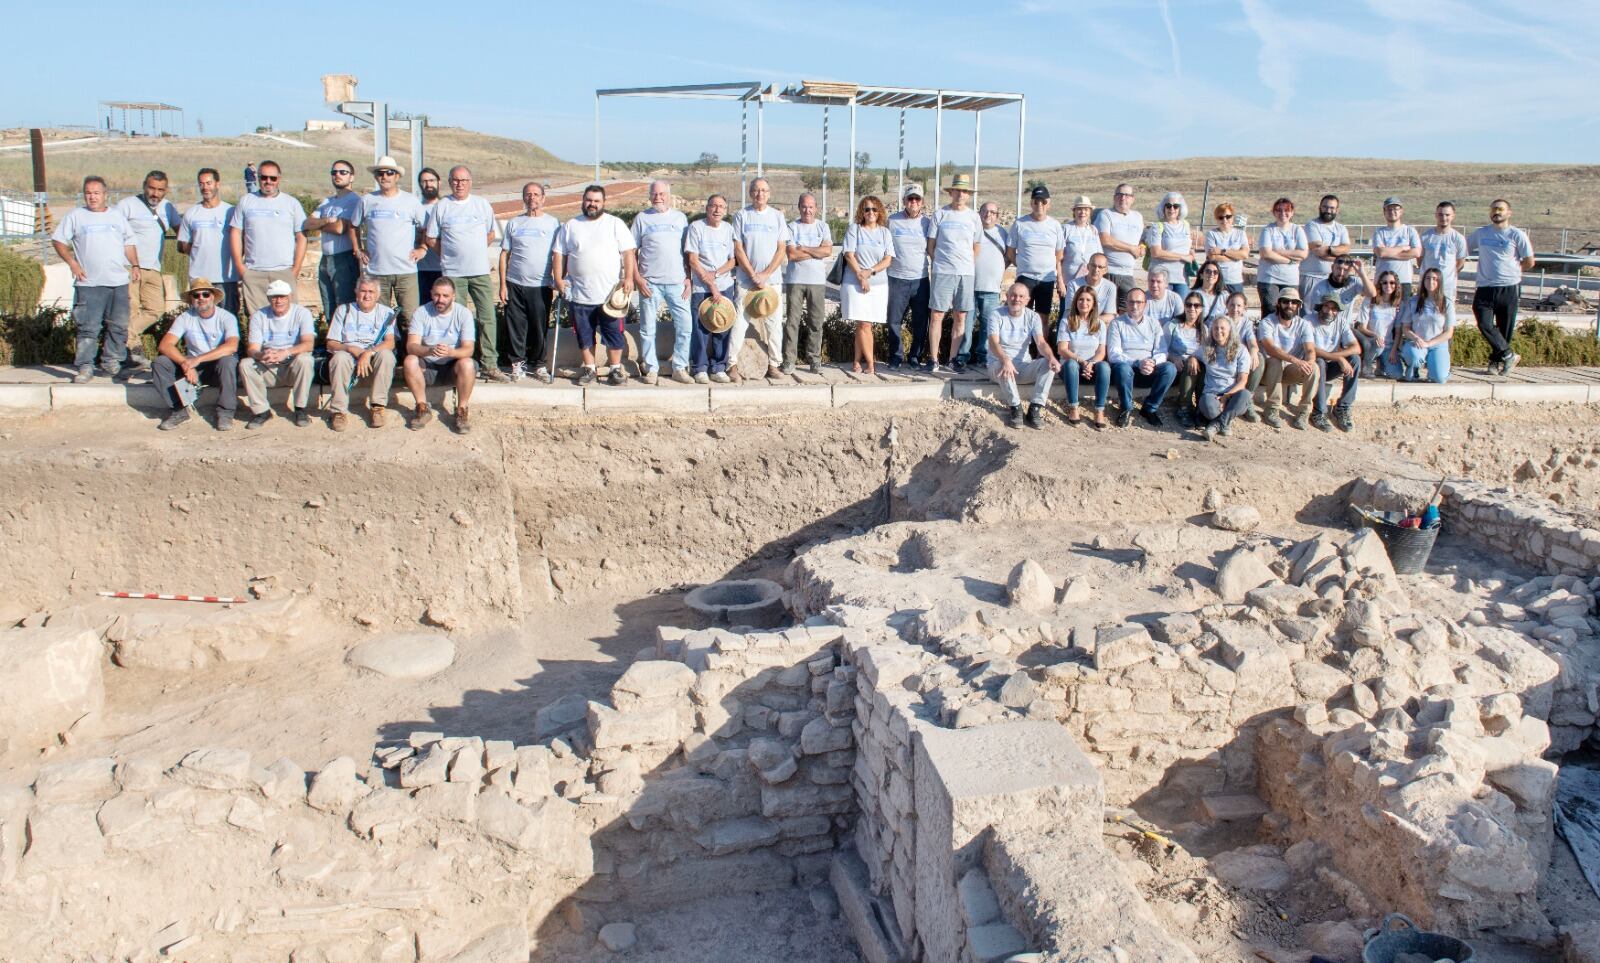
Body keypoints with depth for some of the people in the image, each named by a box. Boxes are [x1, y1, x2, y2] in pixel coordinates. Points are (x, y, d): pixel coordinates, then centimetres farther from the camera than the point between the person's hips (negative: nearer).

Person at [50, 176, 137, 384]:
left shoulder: (117, 216, 14)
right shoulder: (75, 216, 6)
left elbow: (128, 243, 20)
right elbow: (58, 241, 6)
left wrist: (135, 265, 8)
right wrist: (72, 262, -6)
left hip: (119, 281, 3)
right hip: (89, 283, -3)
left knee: (118, 325, 5)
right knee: (88, 327, -5)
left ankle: (111, 361, 17)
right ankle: (85, 367, -3)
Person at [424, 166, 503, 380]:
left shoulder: (482, 205, 9)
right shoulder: (440, 207, 5)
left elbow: (491, 234, 16)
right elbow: (431, 239, 8)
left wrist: (475, 250, 8)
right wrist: (450, 253, 4)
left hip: (480, 270, 1)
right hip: (452, 272, -1)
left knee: (487, 317, -4)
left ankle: (490, 365, 0)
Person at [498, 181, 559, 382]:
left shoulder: (553, 223, 5)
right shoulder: (514, 223, 9)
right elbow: (504, 254, 9)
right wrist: (503, 284, 2)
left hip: (541, 285, -1)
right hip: (515, 284, 1)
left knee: (540, 327, 3)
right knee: (516, 326, 2)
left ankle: (539, 364, 17)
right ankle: (518, 363, 15)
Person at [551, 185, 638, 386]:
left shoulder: (615, 223, 4)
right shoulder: (570, 226, 10)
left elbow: (628, 252, -2)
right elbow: (558, 254, 10)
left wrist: (628, 277, -12)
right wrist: (558, 278, -1)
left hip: (610, 293, -2)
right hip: (579, 294, 2)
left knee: (613, 334, 1)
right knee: (584, 335, 8)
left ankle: (616, 369, 11)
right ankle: (589, 369, 18)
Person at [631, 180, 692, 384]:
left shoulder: (680, 218, 10)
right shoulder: (642, 218, 5)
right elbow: (632, 252, 5)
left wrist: (688, 278, 3)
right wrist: (637, 278, -5)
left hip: (677, 282, 1)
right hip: (650, 283, -1)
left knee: (685, 326, -2)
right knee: (648, 329, 2)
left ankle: (680, 368, 9)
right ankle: (651, 369, 13)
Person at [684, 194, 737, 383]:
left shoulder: (729, 229, 9)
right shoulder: (696, 227, -2)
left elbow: (733, 260, 8)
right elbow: (692, 260, -7)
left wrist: (715, 274, -11)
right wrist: (712, 287, -10)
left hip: (724, 286, 3)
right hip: (701, 287, -3)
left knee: (722, 328, 3)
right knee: (700, 329, -3)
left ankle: (719, 369, 11)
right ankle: (700, 369, 6)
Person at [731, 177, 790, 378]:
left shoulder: (777, 216, 7)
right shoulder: (741, 216, 3)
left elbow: (781, 250, 3)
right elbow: (738, 249, 0)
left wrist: (765, 274, -8)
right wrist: (753, 275, -8)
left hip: (772, 279, 1)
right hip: (746, 279, -1)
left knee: (774, 322, 1)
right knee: (740, 321, -4)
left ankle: (773, 364, 8)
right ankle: (732, 364, 0)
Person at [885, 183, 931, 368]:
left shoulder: (927, 222, 6)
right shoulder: (892, 220, 3)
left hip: (921, 280, 1)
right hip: (897, 279, -1)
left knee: (920, 323, 4)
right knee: (894, 321, 2)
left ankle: (915, 357, 16)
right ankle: (896, 357, 14)